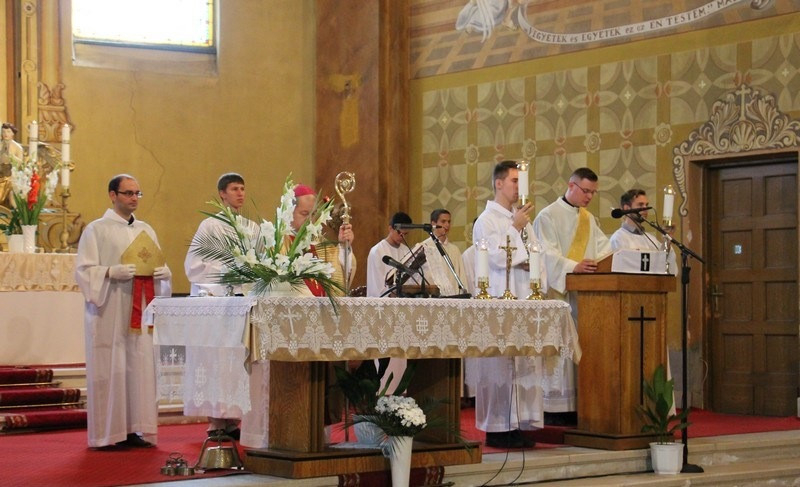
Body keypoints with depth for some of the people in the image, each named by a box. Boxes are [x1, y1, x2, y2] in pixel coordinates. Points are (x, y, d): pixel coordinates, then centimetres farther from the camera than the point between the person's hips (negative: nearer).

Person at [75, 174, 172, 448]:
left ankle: (135, 429, 6)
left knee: (140, 366, 1)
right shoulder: (96, 230, 0)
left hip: (139, 310, 5)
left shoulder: (146, 230, 16)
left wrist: (163, 272, -6)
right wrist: (111, 272, -21)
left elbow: (160, 267, 16)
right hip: (108, 312, -5)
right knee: (110, 368, -5)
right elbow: (83, 270, -6)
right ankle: (108, 433, 0)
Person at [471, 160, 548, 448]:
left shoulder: (521, 219, 18)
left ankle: (517, 425, 9)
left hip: (525, 299, 7)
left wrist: (540, 282, 0)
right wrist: (515, 228, -10)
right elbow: (495, 255, -14)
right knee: (500, 364, -7)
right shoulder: (487, 220, -3)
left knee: (525, 364, 4)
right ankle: (497, 429, -4)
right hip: (499, 301, -7)